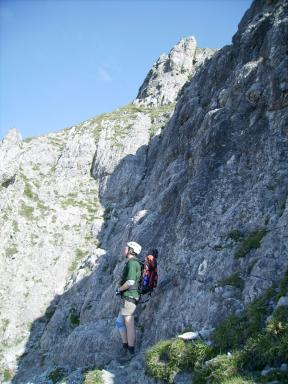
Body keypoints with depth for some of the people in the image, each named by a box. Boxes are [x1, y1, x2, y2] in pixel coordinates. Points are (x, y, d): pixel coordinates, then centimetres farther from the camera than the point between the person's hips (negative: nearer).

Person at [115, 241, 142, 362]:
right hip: (126, 297, 11)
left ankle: (131, 352, 4)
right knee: (119, 322, 14)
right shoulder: (133, 263, 17)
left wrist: (119, 289, -9)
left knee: (129, 324, -4)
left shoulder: (132, 263, -15)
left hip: (129, 297, -11)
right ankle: (125, 348, 21)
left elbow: (130, 282, -24)